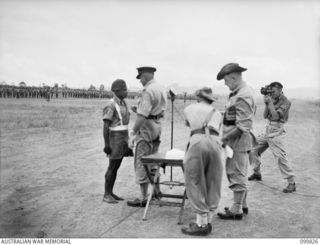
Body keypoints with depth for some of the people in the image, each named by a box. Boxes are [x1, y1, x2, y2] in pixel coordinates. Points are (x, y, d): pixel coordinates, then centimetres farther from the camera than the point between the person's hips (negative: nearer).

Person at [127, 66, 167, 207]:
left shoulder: (147, 91, -17)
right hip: (158, 127, 9)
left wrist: (133, 132, -20)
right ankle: (156, 190, 30)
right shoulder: (162, 90, 12)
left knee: (142, 163, -2)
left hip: (146, 128, -9)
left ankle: (143, 198, 2)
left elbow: (142, 115, -24)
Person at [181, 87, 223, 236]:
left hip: (198, 141, -3)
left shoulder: (189, 109, 22)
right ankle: (208, 222, 19)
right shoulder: (217, 113, 27)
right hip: (215, 143, 4)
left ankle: (201, 225, 4)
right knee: (212, 185, 11)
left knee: (196, 184, 2)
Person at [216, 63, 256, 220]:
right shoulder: (239, 92, 12)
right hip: (237, 142, 10)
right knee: (239, 174, 19)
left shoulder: (242, 97, -20)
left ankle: (236, 210, 10)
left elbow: (242, 127, -24)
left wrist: (224, 138, -19)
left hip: (238, 141, -10)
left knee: (237, 175, -1)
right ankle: (242, 204, 32)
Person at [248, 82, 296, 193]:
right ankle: (257, 173, 28)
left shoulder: (285, 102, -10)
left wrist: (270, 102, -17)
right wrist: (266, 103, -6)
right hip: (267, 131, 8)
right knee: (253, 149, 12)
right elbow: (265, 116, 7)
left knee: (280, 157, -14)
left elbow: (276, 116, -20)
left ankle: (291, 183, -6)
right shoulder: (273, 100, 10)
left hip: (276, 132, -8)